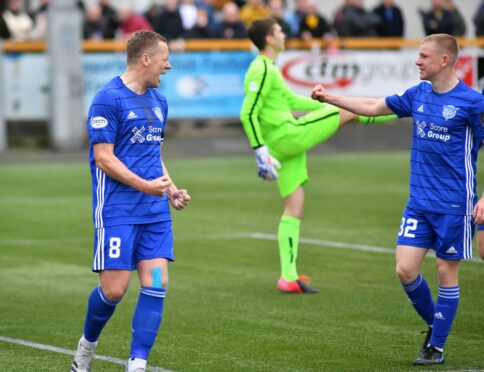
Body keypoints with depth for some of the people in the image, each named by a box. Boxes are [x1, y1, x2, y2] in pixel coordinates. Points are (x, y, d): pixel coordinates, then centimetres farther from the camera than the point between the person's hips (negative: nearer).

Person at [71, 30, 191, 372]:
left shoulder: (158, 101, 14)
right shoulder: (109, 99, -10)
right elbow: (103, 157, -13)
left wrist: (170, 188, 9)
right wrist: (145, 185, -21)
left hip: (155, 210, 7)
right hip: (117, 211, -7)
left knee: (156, 284, -5)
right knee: (114, 289, -5)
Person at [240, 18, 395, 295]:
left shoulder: (269, 69, 19)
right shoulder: (262, 70, -13)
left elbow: (290, 100, 31)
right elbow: (248, 114, -19)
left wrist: (326, 105, 33)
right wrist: (260, 151, -24)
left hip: (284, 145, 11)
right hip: (289, 134, -10)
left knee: (294, 208, 9)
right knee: (350, 110, 1)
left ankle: (288, 277, 8)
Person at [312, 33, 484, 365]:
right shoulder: (418, 95, 7)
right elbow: (373, 107, 19)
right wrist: (329, 98, 15)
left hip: (454, 206, -5)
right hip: (419, 202, 5)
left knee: (447, 272, 2)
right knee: (406, 269, -2)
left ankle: (437, 346, 14)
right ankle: (434, 325, 22)